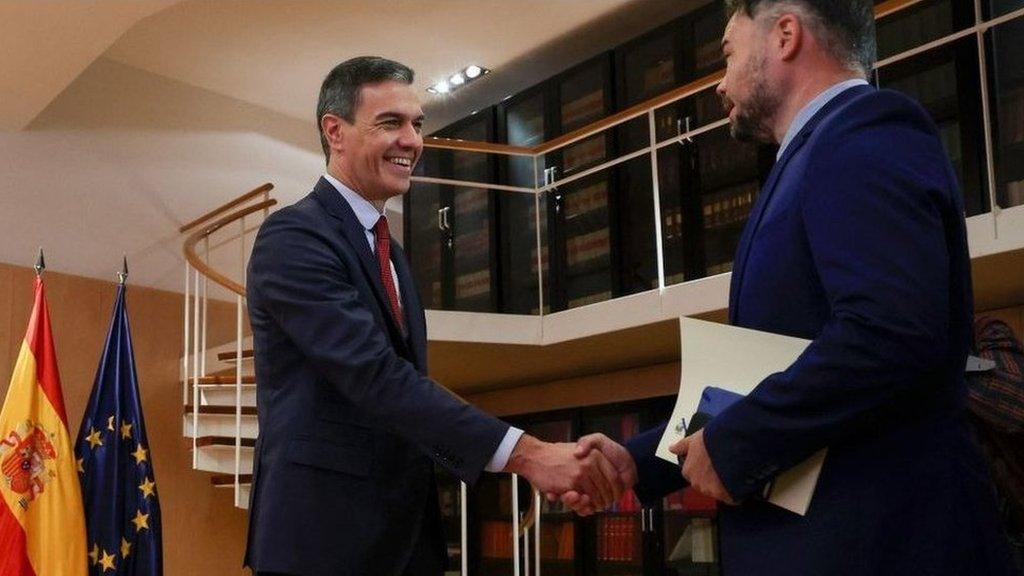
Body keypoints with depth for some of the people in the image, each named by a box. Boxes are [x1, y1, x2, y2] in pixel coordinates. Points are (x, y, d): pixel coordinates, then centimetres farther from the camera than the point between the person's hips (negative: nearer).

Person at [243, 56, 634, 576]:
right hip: (324, 533, -8)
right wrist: (526, 453, -29)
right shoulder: (293, 236, -12)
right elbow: (376, 376, -24)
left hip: (403, 531, 8)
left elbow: (405, 384, 12)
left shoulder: (388, 251, 17)